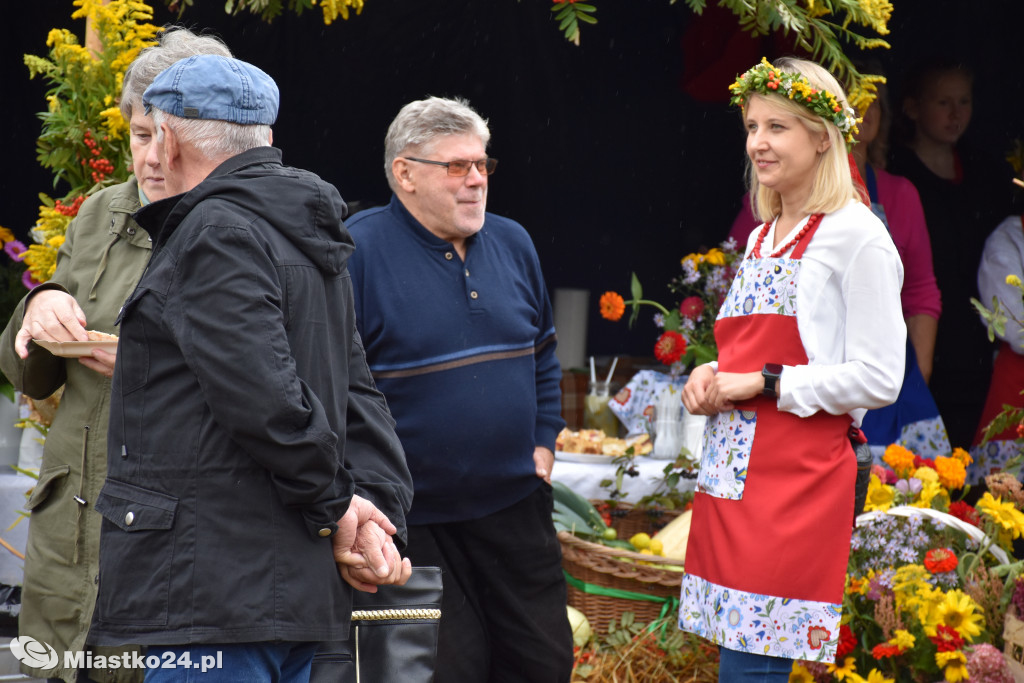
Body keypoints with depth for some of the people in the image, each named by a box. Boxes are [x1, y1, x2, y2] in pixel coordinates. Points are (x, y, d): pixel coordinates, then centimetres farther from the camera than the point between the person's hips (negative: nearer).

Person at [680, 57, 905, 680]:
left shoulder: (855, 237, -7)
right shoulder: (761, 238, 18)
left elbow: (878, 379, -12)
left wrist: (762, 383, -13)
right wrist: (712, 377, 7)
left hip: (798, 476, -8)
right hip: (732, 467, 8)